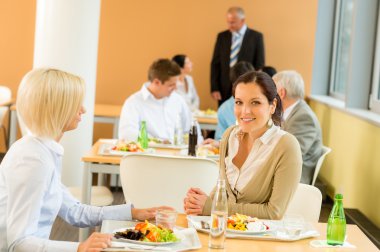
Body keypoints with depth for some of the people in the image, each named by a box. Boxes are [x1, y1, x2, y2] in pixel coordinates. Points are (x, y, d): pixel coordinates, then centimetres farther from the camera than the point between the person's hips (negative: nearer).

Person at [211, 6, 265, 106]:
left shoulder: (256, 37, 1)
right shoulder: (222, 36, 8)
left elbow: (259, 66, 1)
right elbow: (215, 64, 8)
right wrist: (214, 88, -1)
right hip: (224, 89, 2)